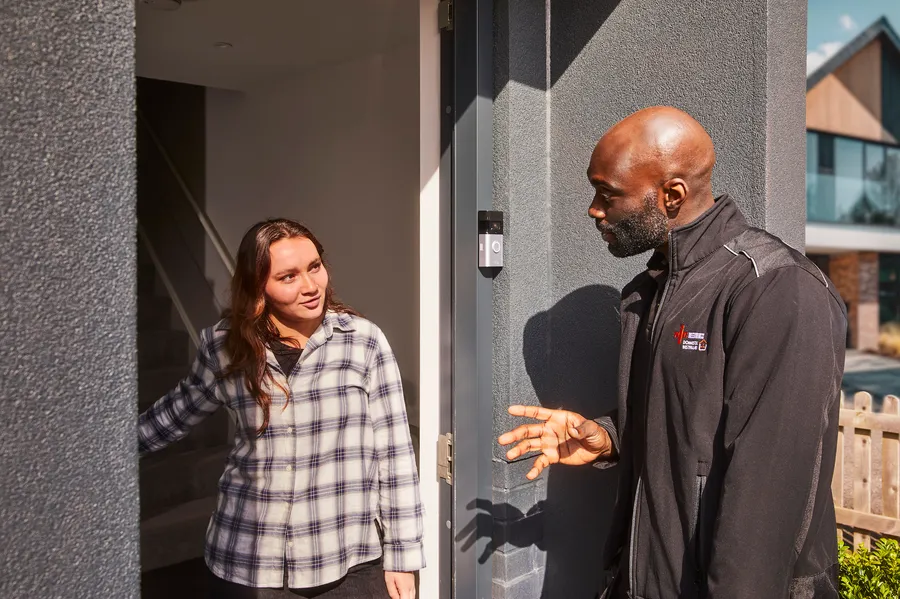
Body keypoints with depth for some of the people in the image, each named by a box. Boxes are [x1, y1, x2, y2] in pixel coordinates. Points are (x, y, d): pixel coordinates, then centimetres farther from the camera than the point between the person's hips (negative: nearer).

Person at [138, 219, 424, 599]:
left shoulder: (364, 341, -8)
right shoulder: (224, 347, -3)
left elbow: (394, 454, -4)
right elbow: (178, 413, 16)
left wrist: (402, 555, -3)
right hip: (247, 565, 2)